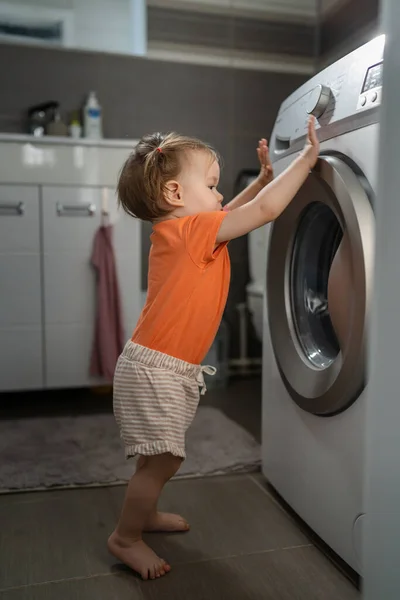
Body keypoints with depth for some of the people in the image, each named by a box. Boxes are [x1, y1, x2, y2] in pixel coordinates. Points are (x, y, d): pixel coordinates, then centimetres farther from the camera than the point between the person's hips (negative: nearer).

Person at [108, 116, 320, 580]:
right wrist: (306, 158, -12)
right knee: (162, 460, 0)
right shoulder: (192, 230, -19)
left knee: (164, 458, 23)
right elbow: (265, 210, -21)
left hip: (173, 370, 10)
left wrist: (263, 177, 20)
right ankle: (125, 538, 19)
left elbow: (231, 213, 26)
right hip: (153, 370, -10)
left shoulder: (178, 230, 9)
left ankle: (144, 513, 42)